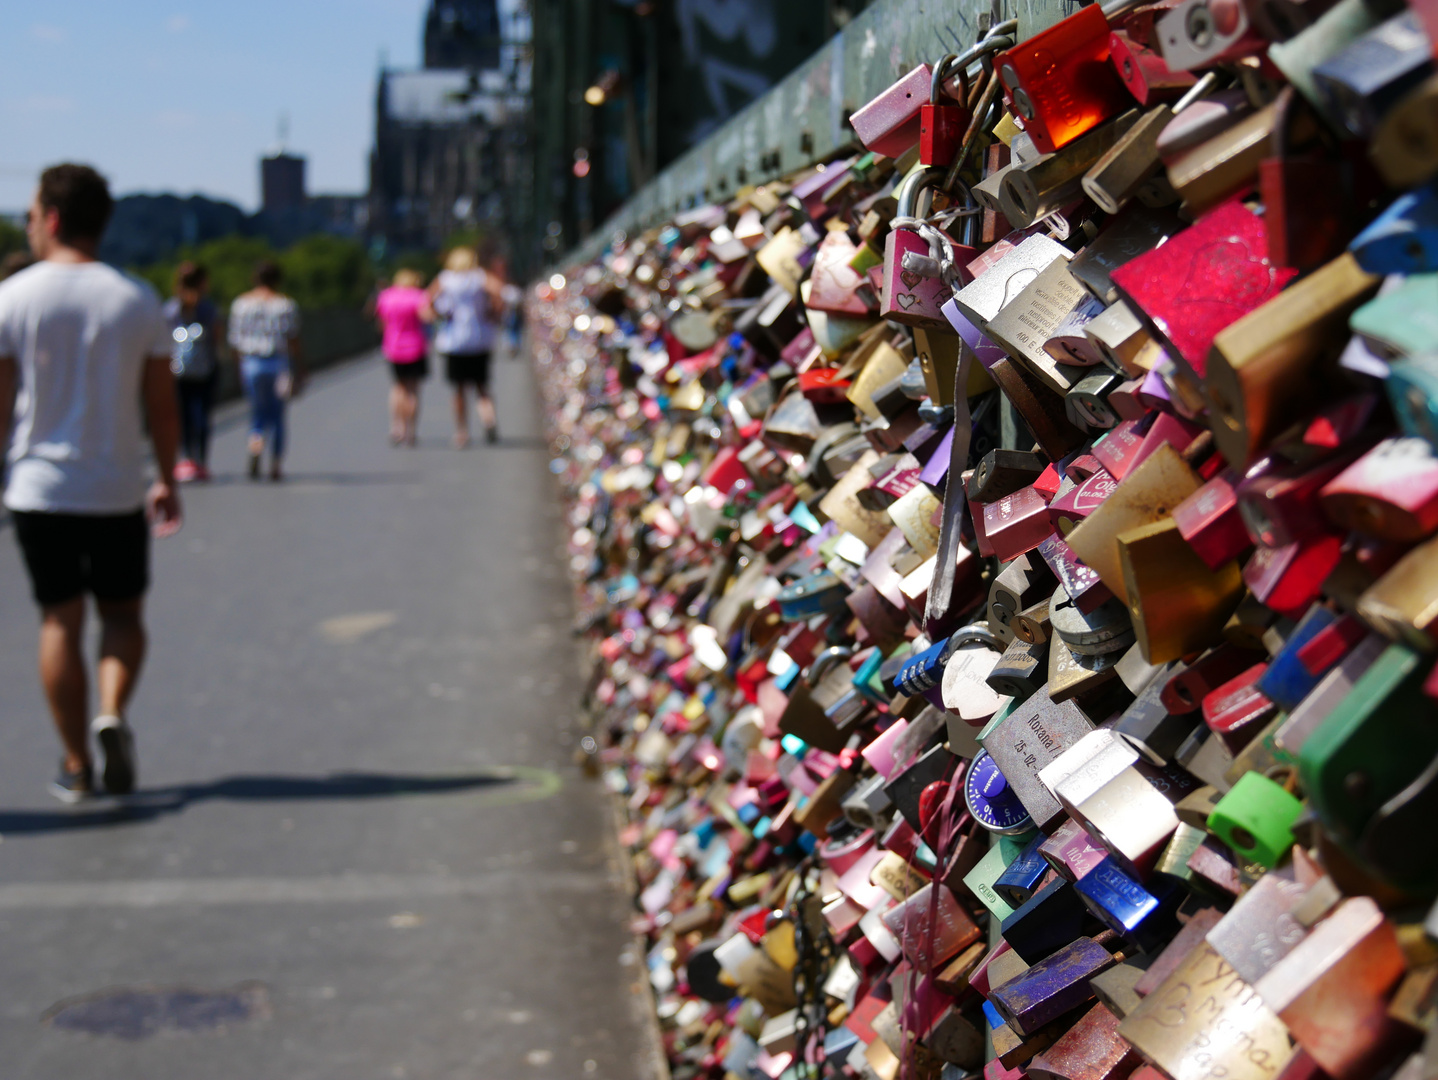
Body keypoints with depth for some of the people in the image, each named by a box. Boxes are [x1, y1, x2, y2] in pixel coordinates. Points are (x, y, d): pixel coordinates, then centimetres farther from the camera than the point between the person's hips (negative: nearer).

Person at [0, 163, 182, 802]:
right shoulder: (137, 299, -1)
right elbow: (162, 404, 2)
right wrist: (167, 481, 13)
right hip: (117, 490, 1)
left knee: (60, 622, 8)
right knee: (123, 614, 15)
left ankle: (76, 766, 11)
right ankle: (113, 715, -10)